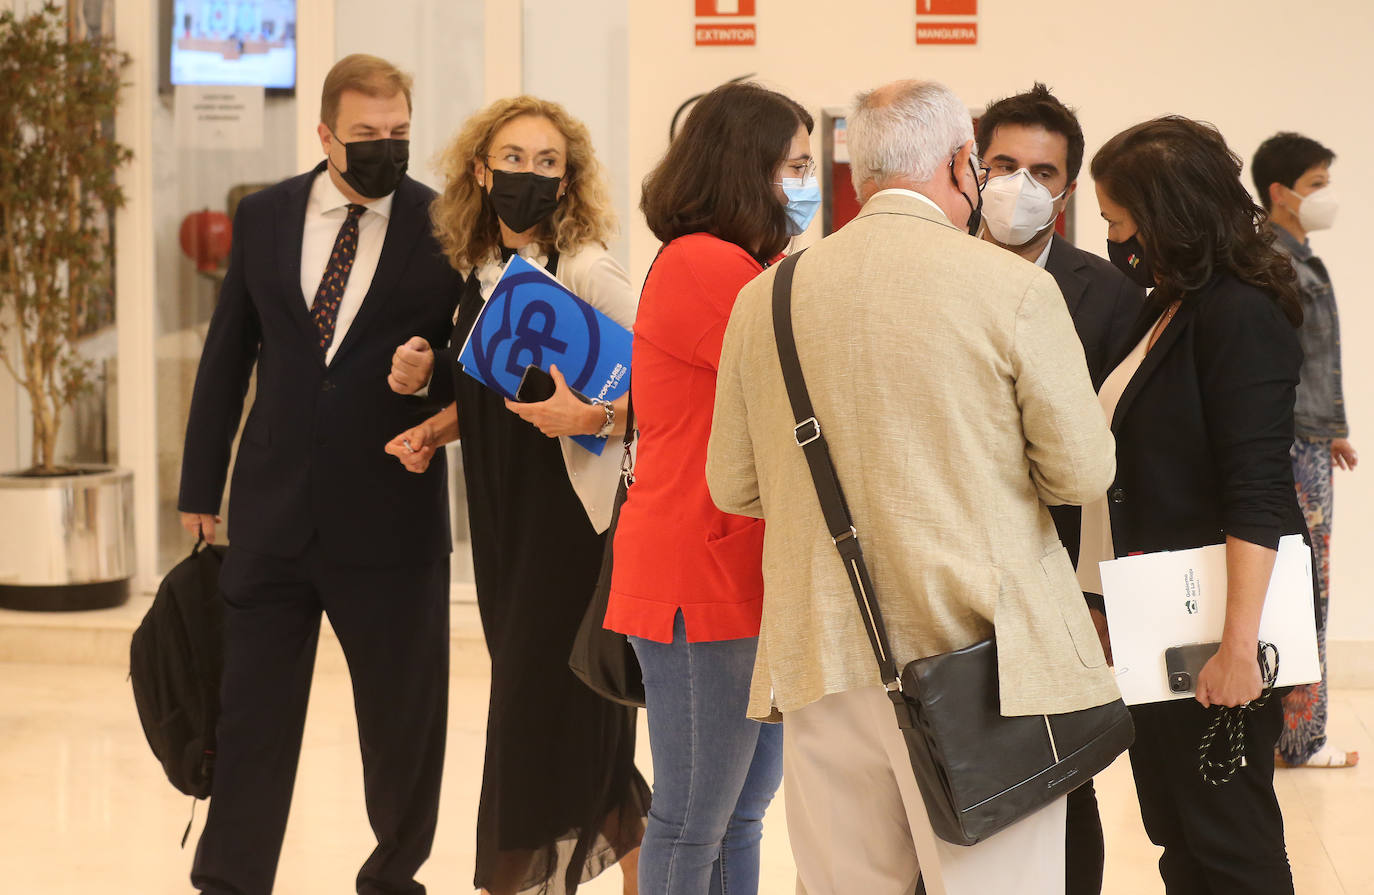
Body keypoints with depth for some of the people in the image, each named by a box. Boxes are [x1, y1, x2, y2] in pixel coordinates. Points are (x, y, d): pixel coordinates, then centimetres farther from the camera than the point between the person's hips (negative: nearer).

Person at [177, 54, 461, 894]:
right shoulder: (264, 216, 4)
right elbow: (227, 354, 10)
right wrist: (201, 486, 10)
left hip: (389, 517, -2)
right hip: (274, 505, 2)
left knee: (404, 715, 10)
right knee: (252, 709, 6)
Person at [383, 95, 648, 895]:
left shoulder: (584, 269, -12)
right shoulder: (483, 273, 10)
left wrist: (593, 418, -26)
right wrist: (436, 428, 6)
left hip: (569, 518, -7)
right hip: (503, 521, 7)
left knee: (544, 715, -3)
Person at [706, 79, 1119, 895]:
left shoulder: (765, 297, 5)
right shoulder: (1015, 288, -7)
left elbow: (733, 486, 12)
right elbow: (1083, 471, -3)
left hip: (823, 666, 4)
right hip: (978, 650, -4)